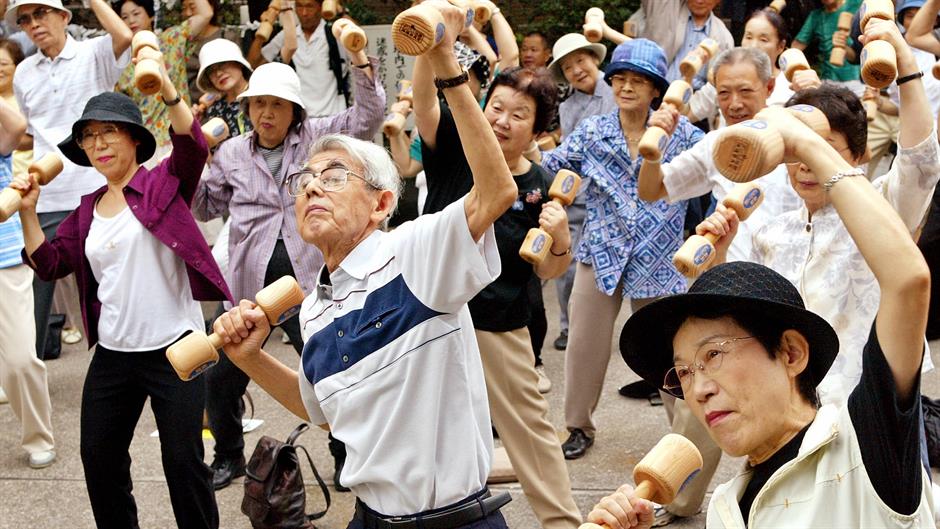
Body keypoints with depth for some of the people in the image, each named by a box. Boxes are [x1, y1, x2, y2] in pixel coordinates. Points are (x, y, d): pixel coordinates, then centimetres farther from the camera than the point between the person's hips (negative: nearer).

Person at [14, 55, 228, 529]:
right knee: (98, 459, 14)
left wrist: (169, 93, -39)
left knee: (183, 462, 1)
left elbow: (193, 147, -24)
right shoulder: (87, 210, 11)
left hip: (173, 347, -6)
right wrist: (28, 211, -4)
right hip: (113, 353, 6)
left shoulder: (163, 184, -5)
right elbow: (49, 263, 9)